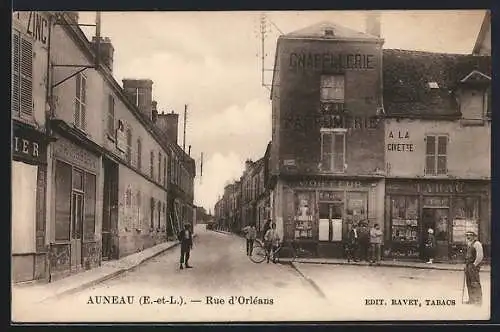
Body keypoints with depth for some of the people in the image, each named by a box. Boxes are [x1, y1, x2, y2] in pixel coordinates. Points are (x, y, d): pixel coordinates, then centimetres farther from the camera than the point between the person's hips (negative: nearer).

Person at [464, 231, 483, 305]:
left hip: (473, 265, -9)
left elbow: (480, 256, -17)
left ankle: (478, 300, -4)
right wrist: (467, 264, 17)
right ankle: (471, 300, 19)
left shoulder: (477, 244, -11)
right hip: (468, 265, 9)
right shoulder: (469, 245, 17)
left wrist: (475, 264, -15)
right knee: (469, 283, 11)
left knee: (475, 283, -9)